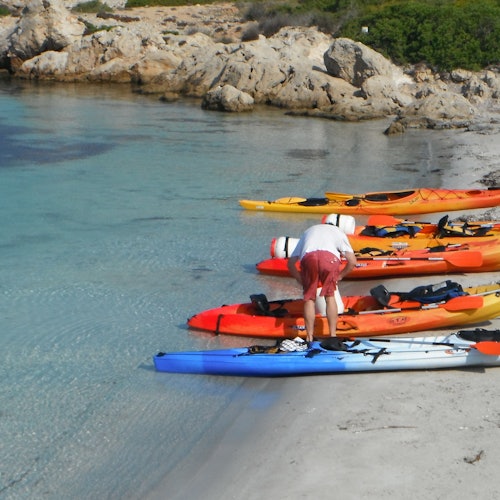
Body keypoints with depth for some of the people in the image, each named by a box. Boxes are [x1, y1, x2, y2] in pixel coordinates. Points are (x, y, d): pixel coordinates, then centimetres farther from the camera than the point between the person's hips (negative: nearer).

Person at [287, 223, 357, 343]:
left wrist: (301, 280, 36)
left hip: (308, 257, 1)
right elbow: (352, 261, 24)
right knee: (330, 296, 15)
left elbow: (291, 263, 31)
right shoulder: (338, 232, 38)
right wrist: (339, 276, 35)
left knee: (309, 298, 14)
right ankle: (333, 335, 14)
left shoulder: (307, 232, 42)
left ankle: (309, 337, 14)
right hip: (330, 257, -1)